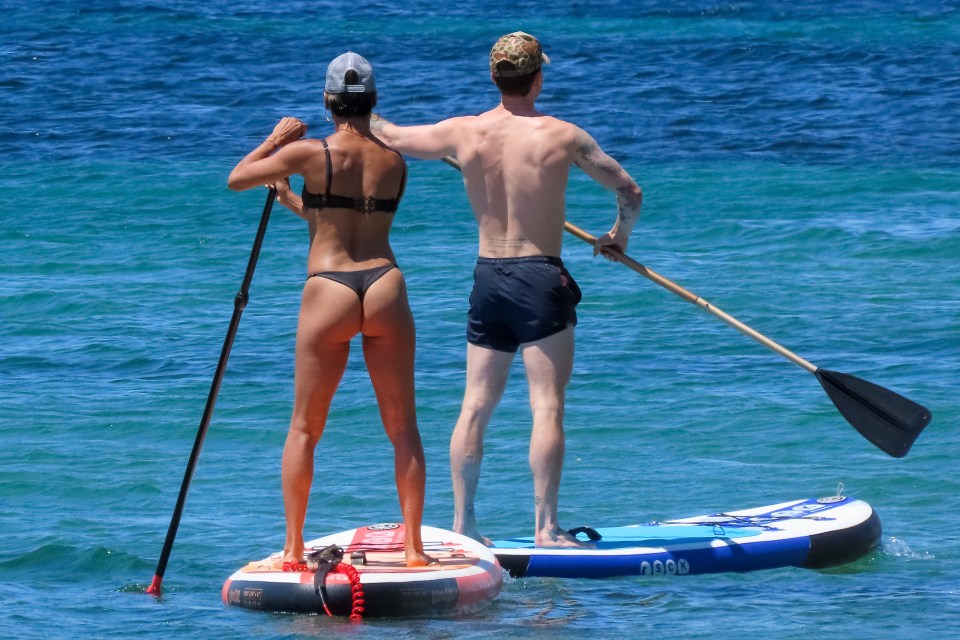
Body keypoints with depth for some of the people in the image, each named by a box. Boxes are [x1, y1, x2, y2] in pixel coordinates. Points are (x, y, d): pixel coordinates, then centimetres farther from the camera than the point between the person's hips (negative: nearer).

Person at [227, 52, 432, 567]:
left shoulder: (309, 154, -4)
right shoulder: (395, 162, 8)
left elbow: (236, 178, 9)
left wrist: (276, 138, 22)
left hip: (328, 292, -2)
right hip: (385, 285, 2)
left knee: (304, 427, 10)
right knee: (402, 427, 9)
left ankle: (293, 547, 10)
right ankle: (414, 547, 6)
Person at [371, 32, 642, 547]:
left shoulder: (462, 133, -1)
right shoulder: (562, 137, -7)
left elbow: (390, 137, 13)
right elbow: (629, 191, 1)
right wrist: (619, 235, 22)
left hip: (487, 278, 4)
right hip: (541, 278, -4)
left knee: (475, 406, 9)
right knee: (547, 406, -3)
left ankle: (462, 523, 12)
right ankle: (546, 527, -6)